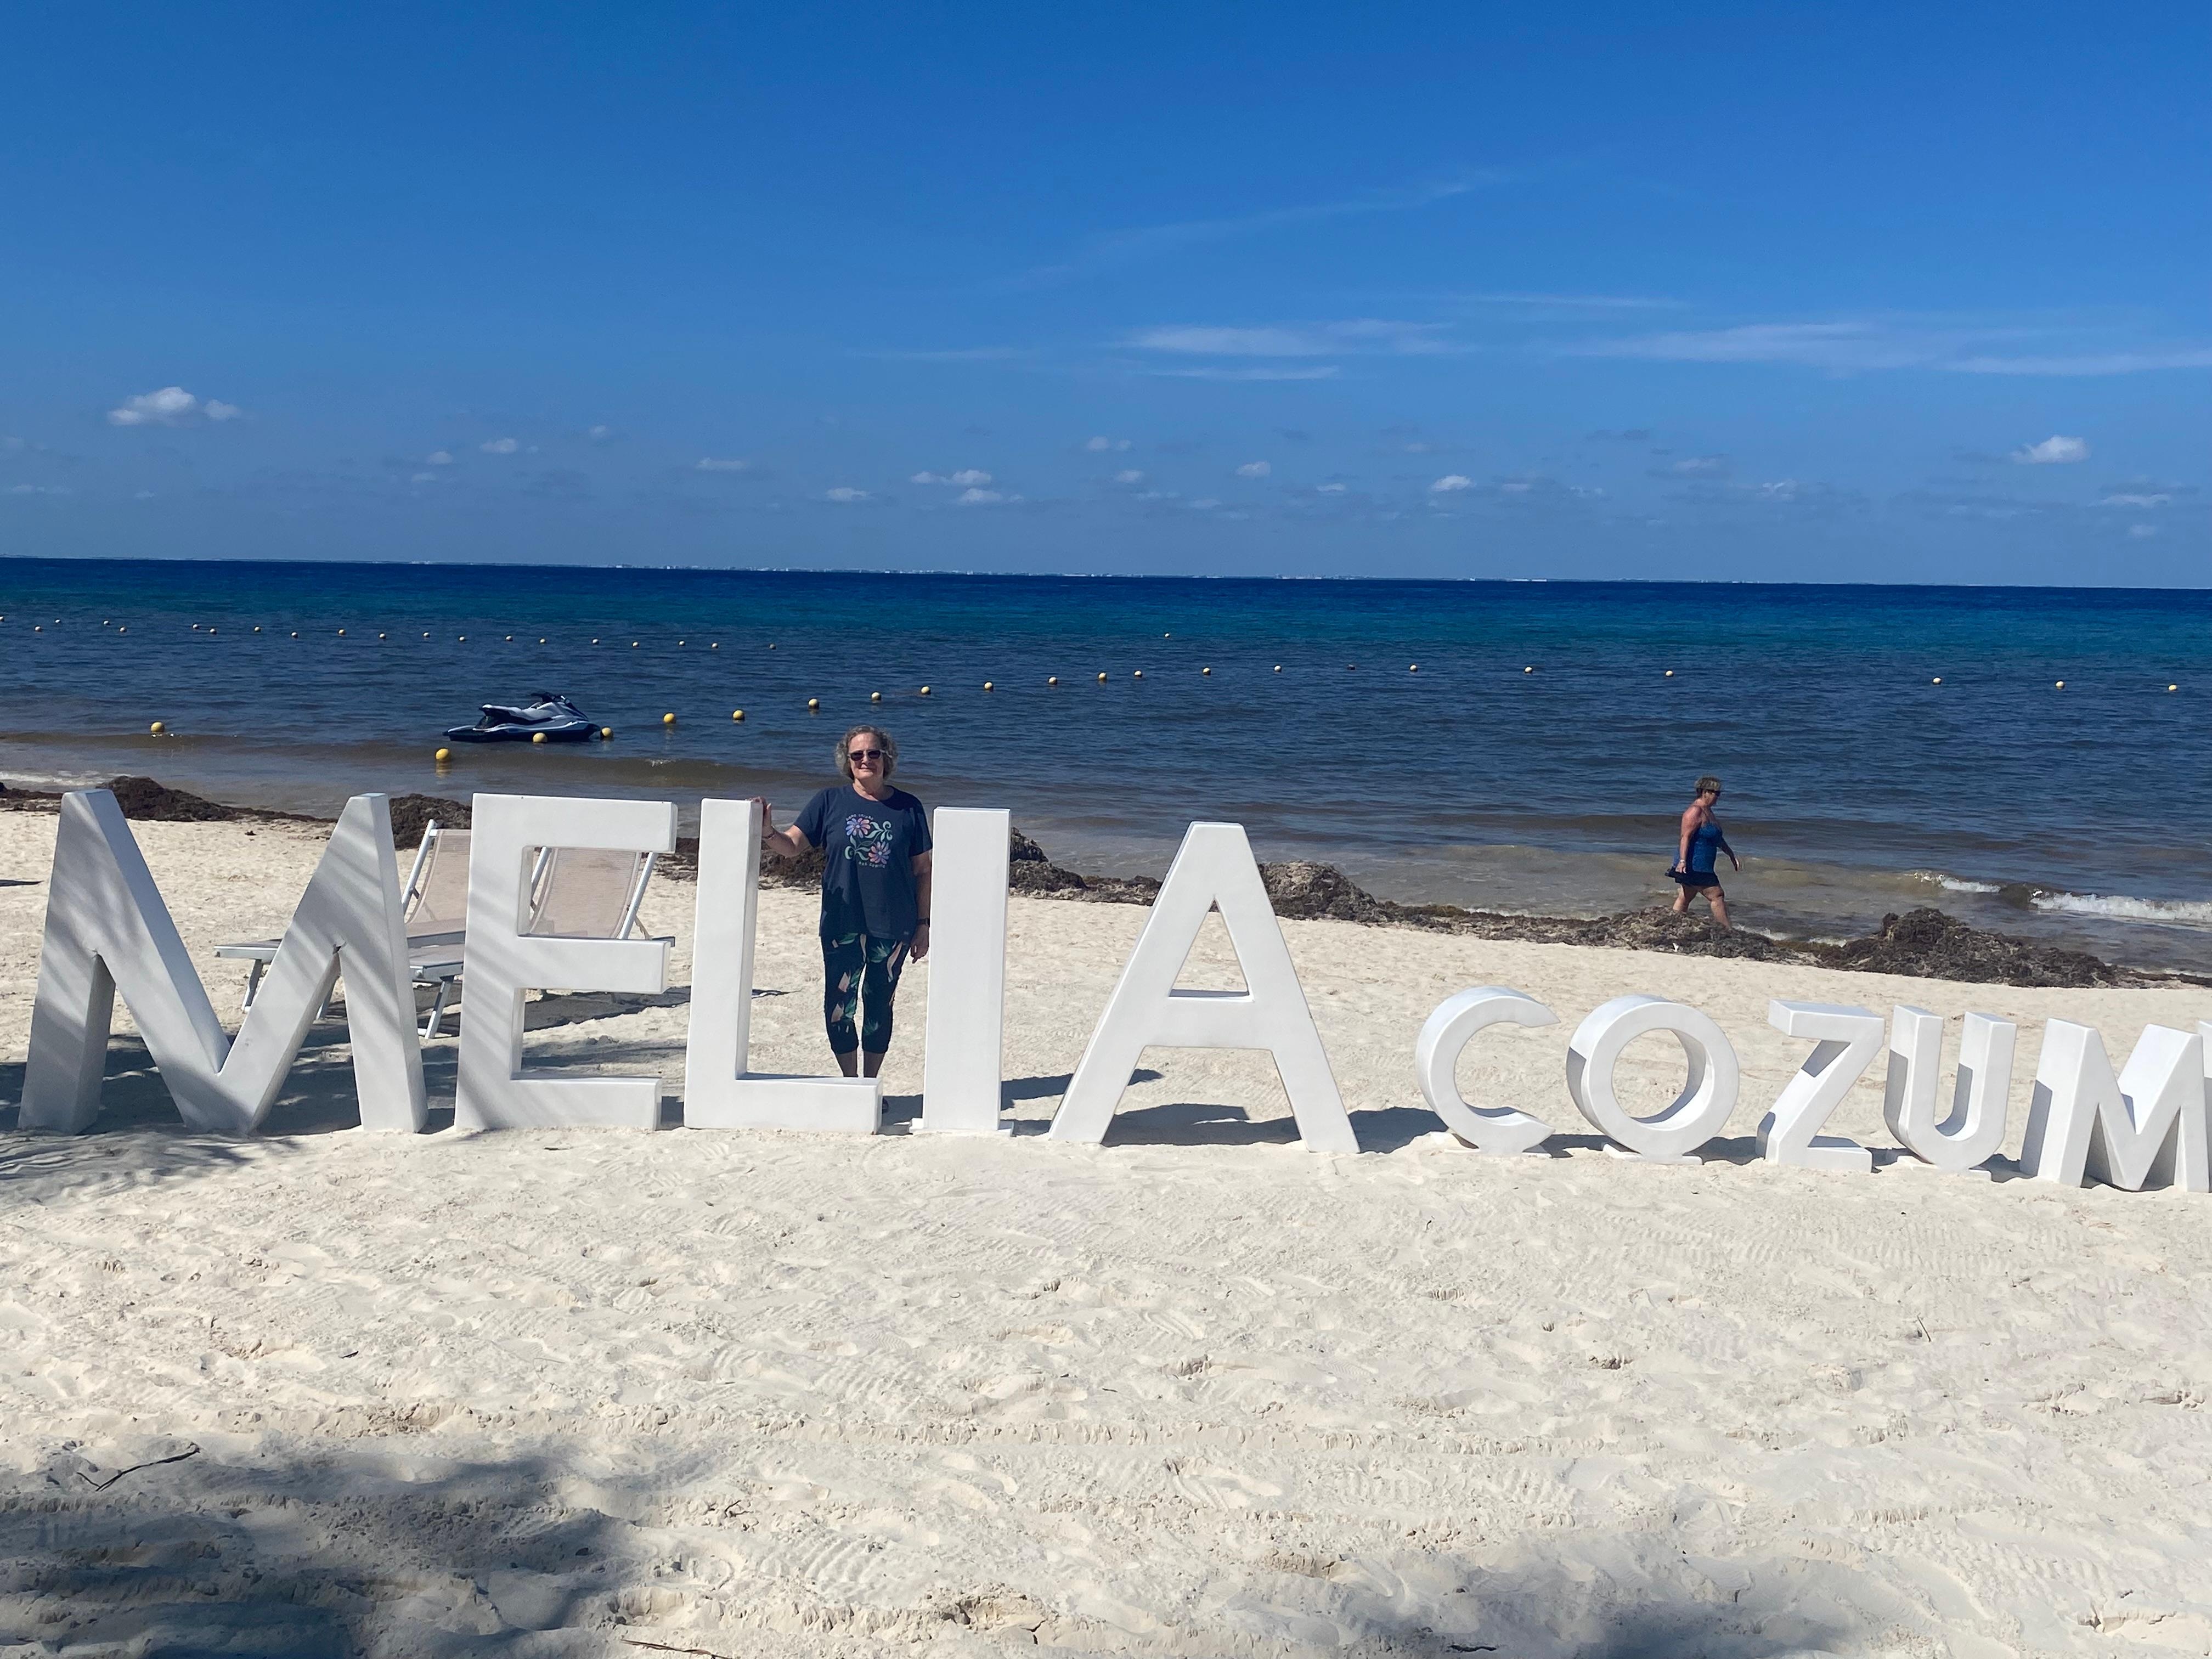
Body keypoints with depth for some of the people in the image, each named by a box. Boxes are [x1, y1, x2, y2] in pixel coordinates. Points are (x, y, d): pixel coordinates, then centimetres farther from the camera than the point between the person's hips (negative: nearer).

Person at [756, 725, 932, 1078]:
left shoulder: (908, 808, 2)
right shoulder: (831, 801, 2)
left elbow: (922, 870, 6)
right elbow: (792, 845, -4)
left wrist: (923, 924, 4)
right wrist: (768, 833, -25)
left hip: (893, 928, 0)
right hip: (842, 925, 0)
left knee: (879, 1005, 9)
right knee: (839, 1006, -2)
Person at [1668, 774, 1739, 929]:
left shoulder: (1707, 811, 17)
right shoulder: (1695, 811, -16)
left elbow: (1718, 839, 26)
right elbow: (1686, 836, -23)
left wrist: (1732, 856, 27)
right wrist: (1683, 861, -30)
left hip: (1701, 866, 10)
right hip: (1695, 866, -10)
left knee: (1686, 897, 10)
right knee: (1717, 895, -6)